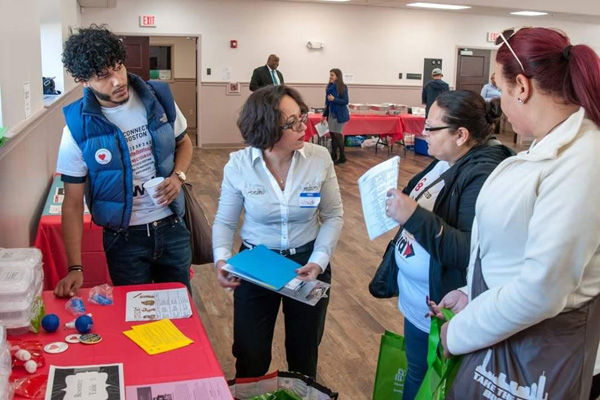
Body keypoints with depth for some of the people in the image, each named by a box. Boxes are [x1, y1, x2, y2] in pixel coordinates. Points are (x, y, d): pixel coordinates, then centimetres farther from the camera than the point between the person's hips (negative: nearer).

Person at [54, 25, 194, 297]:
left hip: (172, 227, 3)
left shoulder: (158, 98, -7)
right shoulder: (78, 128, -14)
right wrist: (75, 268, -16)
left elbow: (183, 143, 11)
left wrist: (178, 176, -11)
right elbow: (72, 203, -10)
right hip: (125, 238, -2)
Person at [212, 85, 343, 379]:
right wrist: (222, 259, -22)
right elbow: (224, 222, -4)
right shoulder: (239, 164, -16)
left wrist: (318, 261, -18)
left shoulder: (320, 158, -15)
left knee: (304, 356, 21)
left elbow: (333, 216, -5)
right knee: (250, 359, 11)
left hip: (307, 261, 1)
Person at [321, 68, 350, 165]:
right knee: (332, 134, 9)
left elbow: (345, 101, -13)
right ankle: (333, 156, 19)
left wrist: (334, 99, -24)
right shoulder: (329, 87, 6)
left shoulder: (343, 87, -11)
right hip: (331, 113, 6)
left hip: (339, 114, -6)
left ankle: (342, 157, 6)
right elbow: (327, 102, 12)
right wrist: (324, 115, 13)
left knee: (337, 134, -4)